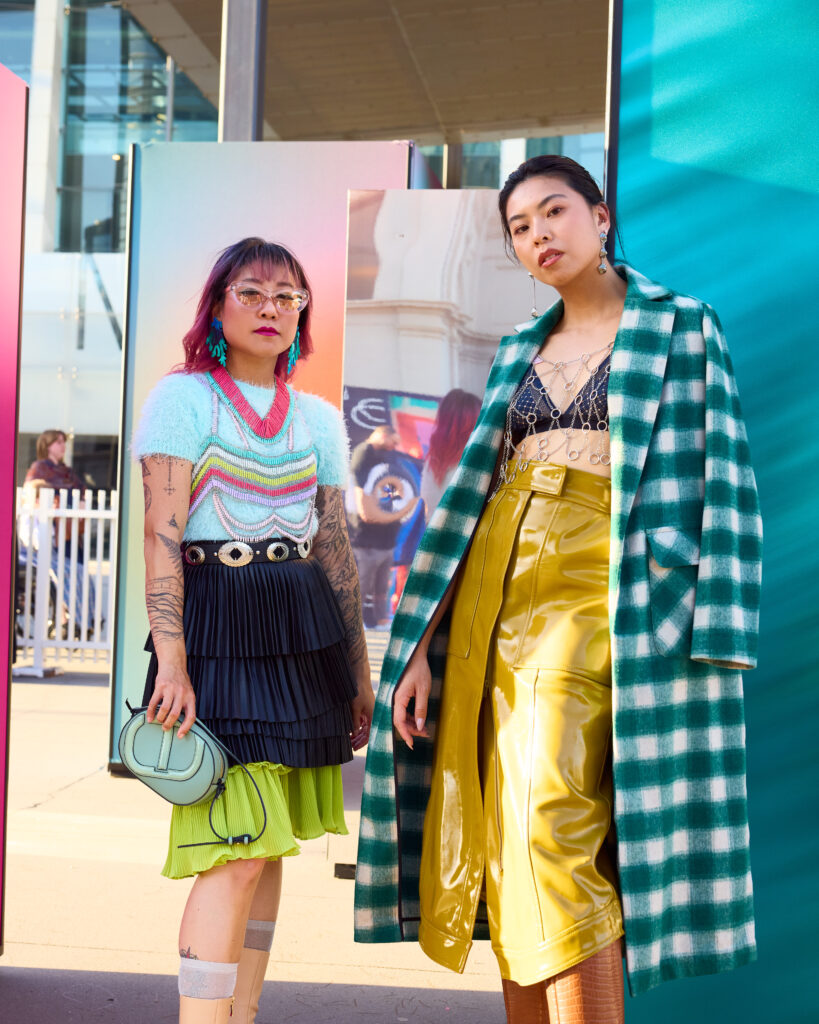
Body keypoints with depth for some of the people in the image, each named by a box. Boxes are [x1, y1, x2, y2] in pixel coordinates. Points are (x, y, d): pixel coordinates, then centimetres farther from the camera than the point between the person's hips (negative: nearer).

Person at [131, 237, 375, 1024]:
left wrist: (359, 668, 13)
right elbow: (162, 537, -9)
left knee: (267, 841, 10)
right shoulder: (182, 397, -1)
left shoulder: (317, 418, 14)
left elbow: (336, 548, 15)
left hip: (304, 633, 5)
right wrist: (171, 660, -18)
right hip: (217, 626, -5)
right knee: (235, 850, -11)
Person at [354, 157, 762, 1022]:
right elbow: (469, 491, 13)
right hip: (494, 595, 6)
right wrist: (421, 645, 6)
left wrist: (711, 644, -12)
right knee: (505, 846, 5)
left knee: (553, 829, -19)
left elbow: (719, 483, -2)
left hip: (594, 594, -5)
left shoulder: (679, 327, 5)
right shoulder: (518, 352, 18)